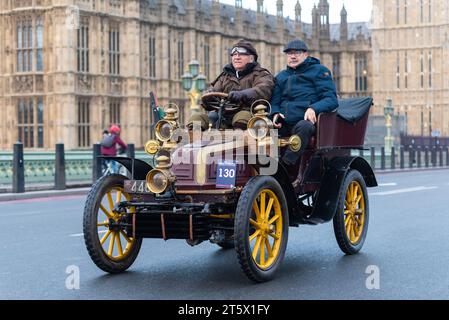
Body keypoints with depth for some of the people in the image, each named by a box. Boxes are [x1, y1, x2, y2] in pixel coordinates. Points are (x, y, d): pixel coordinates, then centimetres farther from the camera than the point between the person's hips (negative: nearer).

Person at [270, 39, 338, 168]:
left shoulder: (319, 71, 11)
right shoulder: (281, 76, 26)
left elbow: (331, 99, 0)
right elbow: (274, 102, 20)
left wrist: (313, 109, -20)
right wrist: (275, 113, -5)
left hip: (306, 121, -4)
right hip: (284, 126, 4)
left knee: (303, 127, -40)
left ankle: (285, 166, -40)